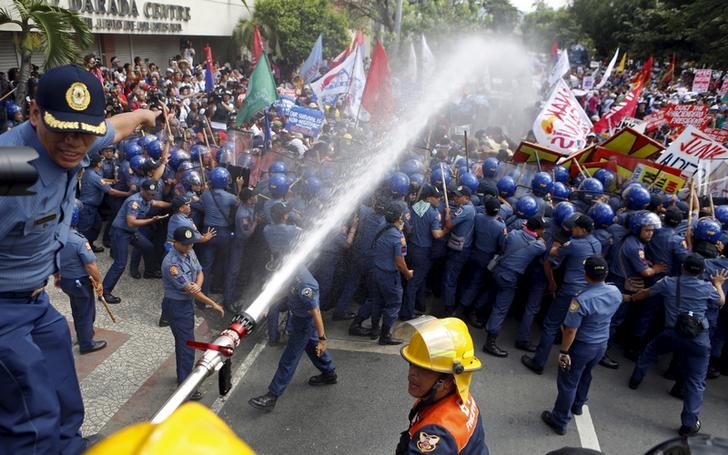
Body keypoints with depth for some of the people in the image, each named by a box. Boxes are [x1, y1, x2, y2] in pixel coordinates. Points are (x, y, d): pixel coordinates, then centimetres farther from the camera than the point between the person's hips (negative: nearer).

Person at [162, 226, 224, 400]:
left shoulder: (190, 252, -2)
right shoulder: (171, 263, -28)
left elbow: (199, 272, 4)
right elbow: (188, 289, -26)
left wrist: (197, 285, -22)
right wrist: (213, 304, -21)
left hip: (187, 302, 9)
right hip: (176, 306, -9)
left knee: (184, 341, 23)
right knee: (187, 345, -3)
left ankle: (183, 375, 41)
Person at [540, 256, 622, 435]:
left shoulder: (582, 299, -33)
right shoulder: (616, 292, -12)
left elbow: (571, 330, -26)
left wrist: (563, 351, -14)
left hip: (582, 346, -6)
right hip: (602, 344, 7)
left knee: (568, 383, 10)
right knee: (585, 375, 29)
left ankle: (559, 421, 22)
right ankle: (577, 405, 52)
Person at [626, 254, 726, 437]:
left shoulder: (668, 282, 0)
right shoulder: (707, 287, -2)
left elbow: (645, 293, 15)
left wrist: (630, 298, 33)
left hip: (671, 333, 1)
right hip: (698, 339, -1)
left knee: (649, 351, 32)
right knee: (695, 381, 4)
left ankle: (636, 379, 44)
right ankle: (689, 424, 4)